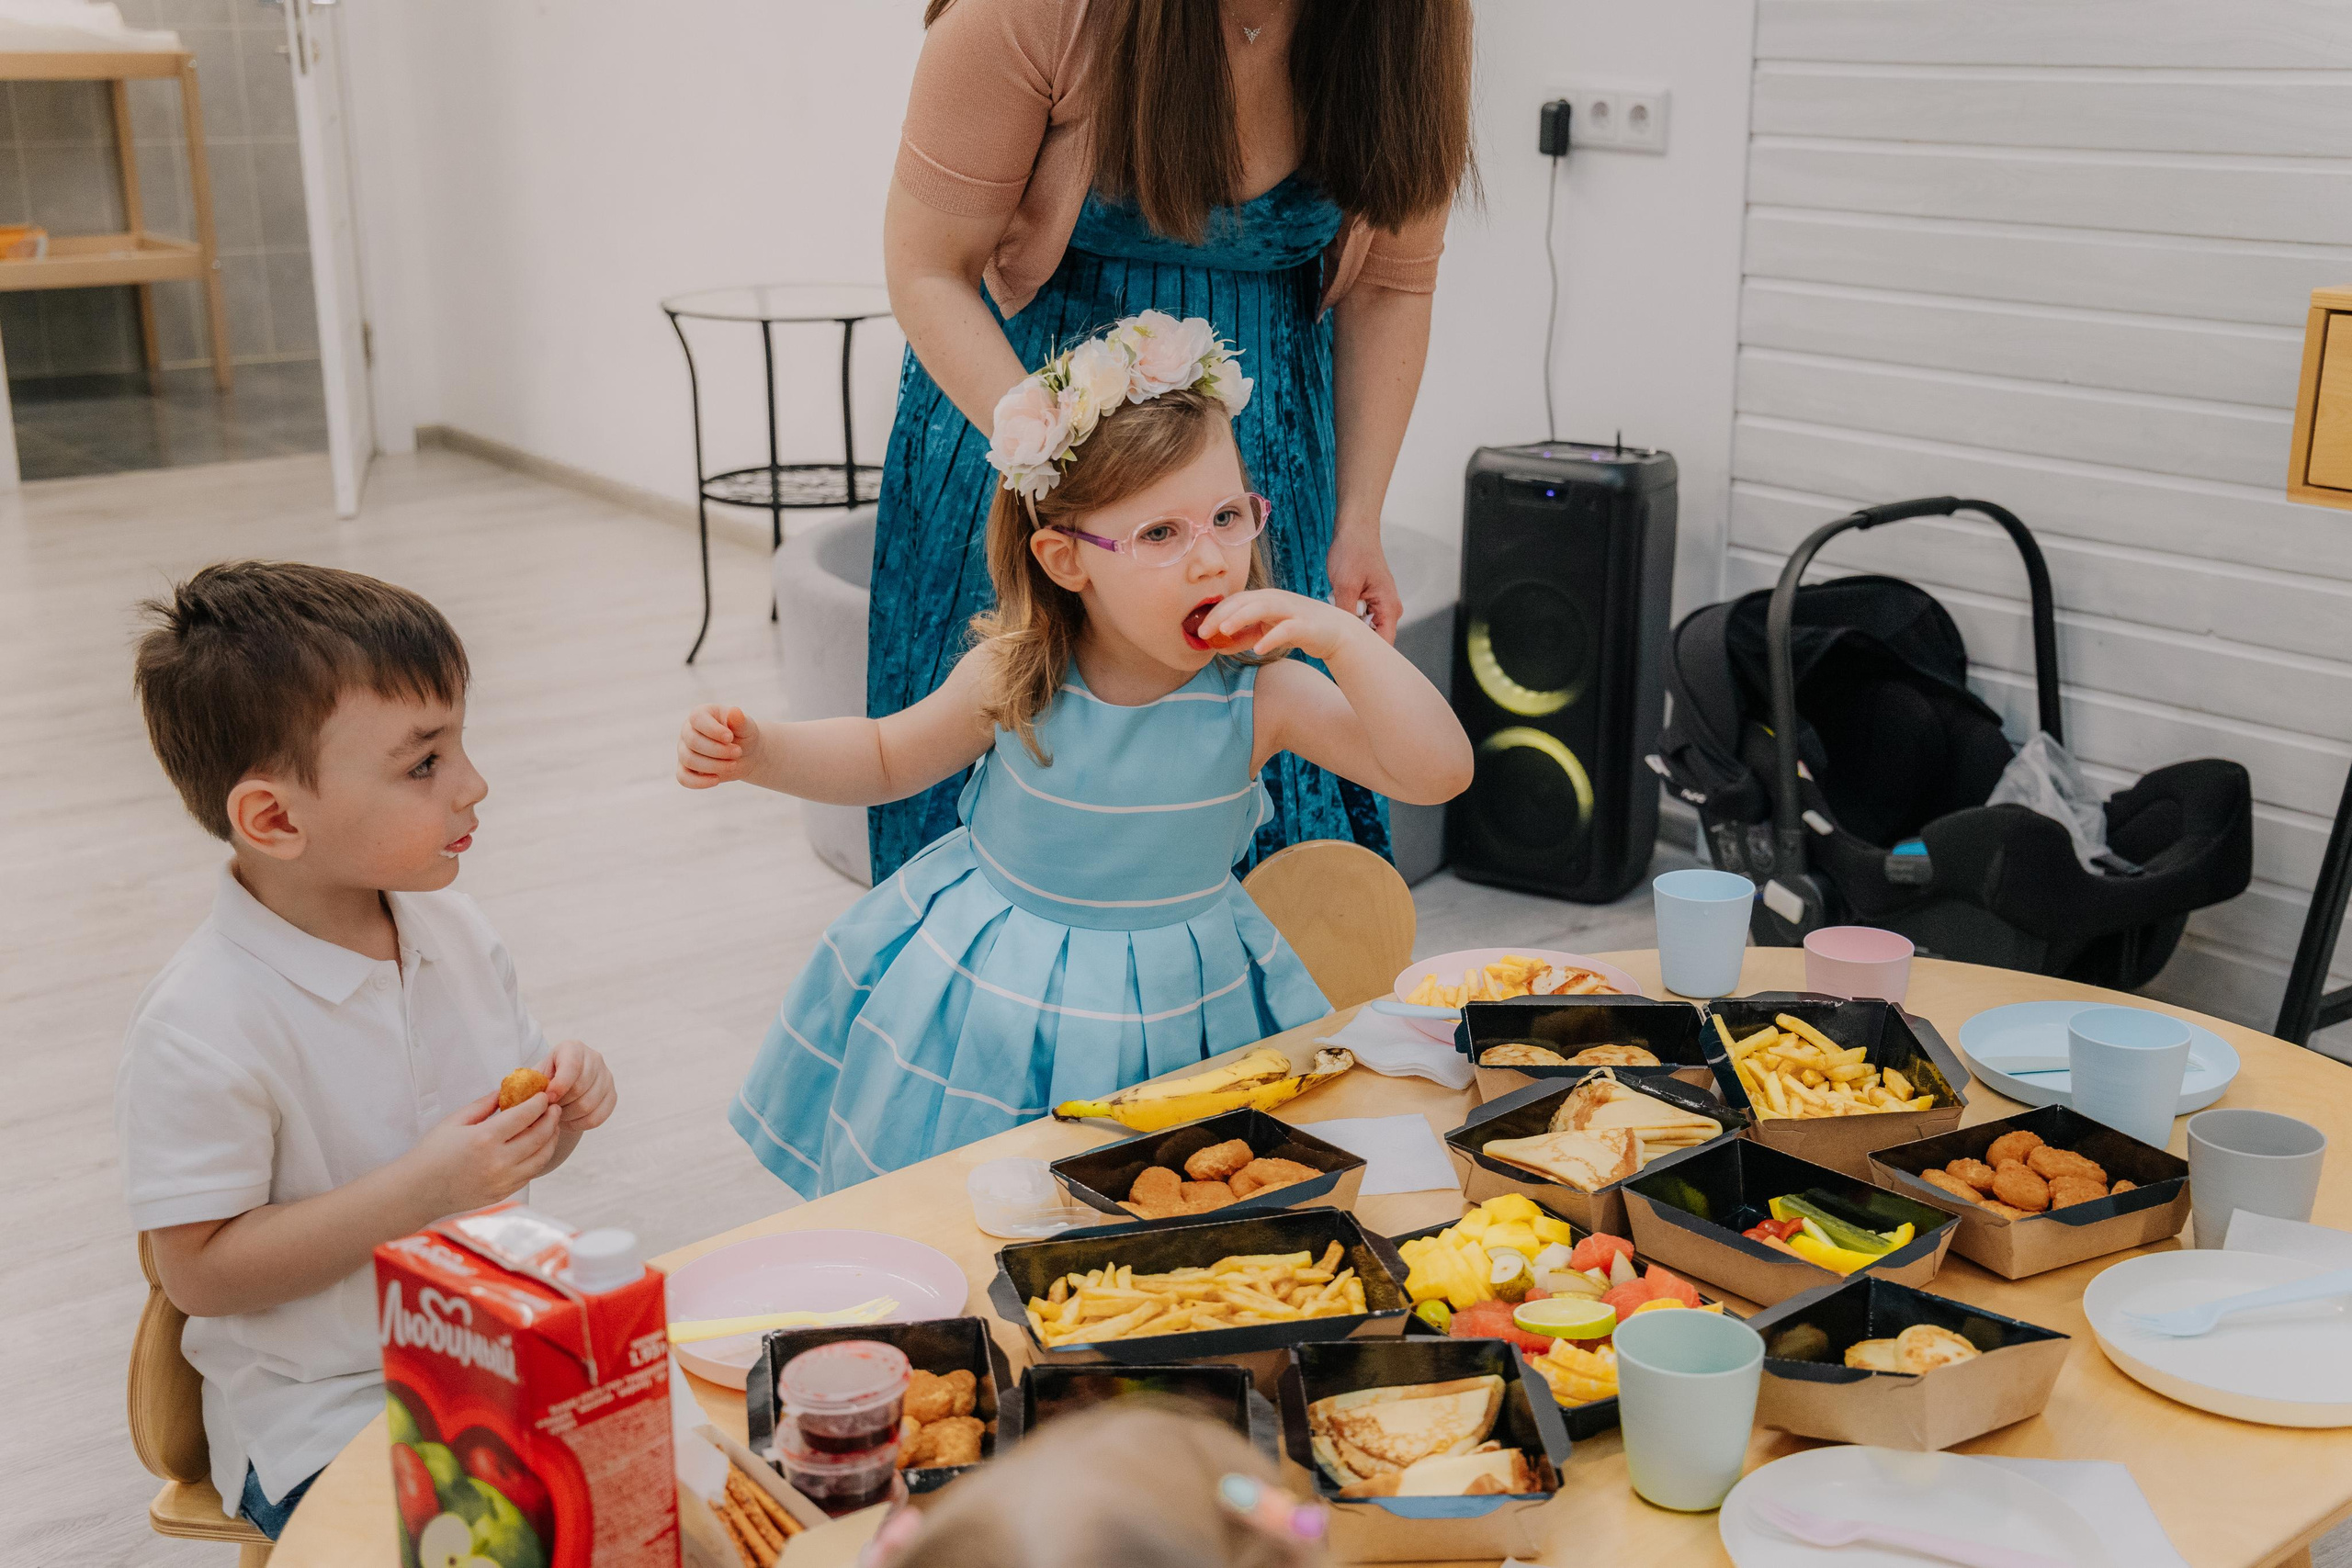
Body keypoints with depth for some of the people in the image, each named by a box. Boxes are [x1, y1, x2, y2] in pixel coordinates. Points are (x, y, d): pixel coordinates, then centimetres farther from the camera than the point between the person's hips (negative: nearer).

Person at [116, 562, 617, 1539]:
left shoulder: (453, 932, 1)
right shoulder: (199, 1030, -21)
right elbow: (198, 1272, -19)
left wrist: (562, 1105, -10)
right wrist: (420, 1190, -26)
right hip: (320, 1421, -6)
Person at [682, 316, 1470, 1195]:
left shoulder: (1260, 696, -18)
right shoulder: (1015, 682, -15)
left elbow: (1440, 773, -26)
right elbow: (888, 758, 4)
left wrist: (1340, 635, -36)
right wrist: (754, 751, -11)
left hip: (1177, 1013, 0)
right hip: (993, 988, 1)